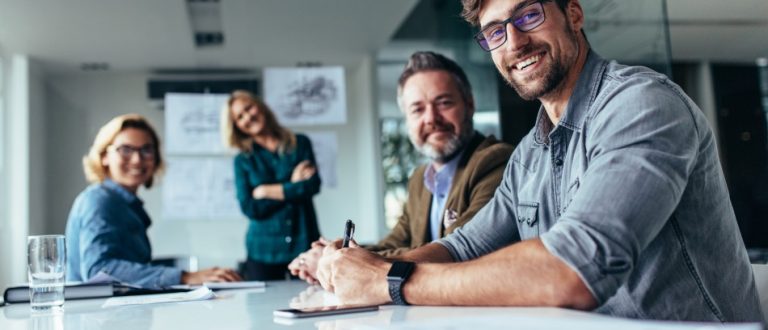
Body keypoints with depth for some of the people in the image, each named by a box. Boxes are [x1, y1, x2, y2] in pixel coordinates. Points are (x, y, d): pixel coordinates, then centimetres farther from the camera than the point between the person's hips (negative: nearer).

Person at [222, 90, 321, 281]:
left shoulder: (300, 144, 7)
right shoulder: (243, 161, 7)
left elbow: (313, 185, -7)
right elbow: (250, 208, -5)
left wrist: (267, 191, -4)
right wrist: (292, 187, -7)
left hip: (304, 244, 0)